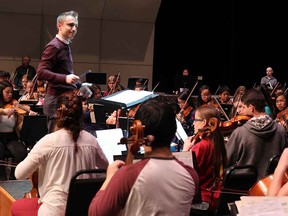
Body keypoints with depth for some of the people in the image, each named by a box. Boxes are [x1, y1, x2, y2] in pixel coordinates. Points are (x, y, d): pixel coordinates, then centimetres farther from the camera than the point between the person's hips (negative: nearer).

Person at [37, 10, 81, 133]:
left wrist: (80, 86, 19)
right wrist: (65, 78, -33)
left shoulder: (66, 46, 17)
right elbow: (41, 72, -23)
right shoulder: (54, 46, -12)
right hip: (57, 99, -9)